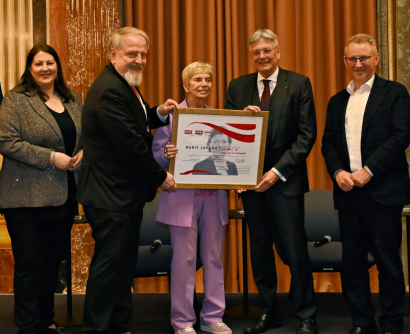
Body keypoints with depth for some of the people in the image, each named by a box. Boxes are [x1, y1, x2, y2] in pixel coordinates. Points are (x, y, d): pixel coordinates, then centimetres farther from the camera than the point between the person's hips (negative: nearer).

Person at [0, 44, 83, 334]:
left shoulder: (73, 101, 12)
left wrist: (83, 152, -4)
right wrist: (50, 157, -19)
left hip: (64, 197, 6)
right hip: (28, 198, -6)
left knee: (54, 261, 15)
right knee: (30, 265, 1)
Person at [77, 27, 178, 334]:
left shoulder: (126, 85, 13)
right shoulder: (109, 90, -21)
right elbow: (130, 142, -24)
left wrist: (159, 113, 5)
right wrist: (161, 177, -14)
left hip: (127, 193, 11)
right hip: (111, 196, -11)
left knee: (125, 261, 16)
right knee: (109, 262, -3)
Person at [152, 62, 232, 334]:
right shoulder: (171, 115, -2)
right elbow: (156, 156, -4)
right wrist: (168, 155, -25)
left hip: (214, 197, 4)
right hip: (183, 197, -4)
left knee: (214, 257, 10)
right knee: (184, 260, 1)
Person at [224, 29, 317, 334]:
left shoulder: (299, 84, -1)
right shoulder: (238, 87, 9)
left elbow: (307, 135, -6)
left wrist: (278, 171, -14)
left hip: (285, 180, -4)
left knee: (294, 249, -2)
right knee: (260, 249, 11)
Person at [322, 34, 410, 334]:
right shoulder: (337, 101, 17)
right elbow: (328, 143, 13)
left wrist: (368, 171, -15)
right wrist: (338, 172, -5)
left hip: (382, 192, -5)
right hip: (348, 192, 5)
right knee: (352, 261, 9)